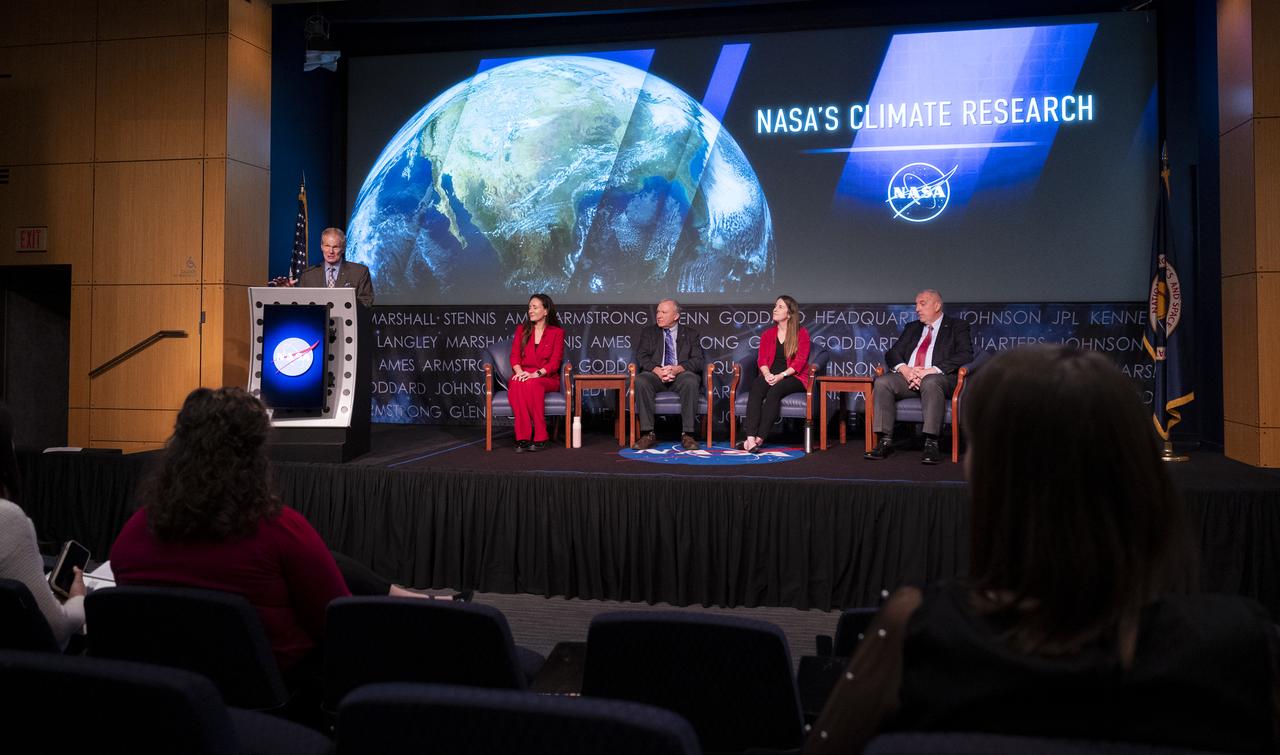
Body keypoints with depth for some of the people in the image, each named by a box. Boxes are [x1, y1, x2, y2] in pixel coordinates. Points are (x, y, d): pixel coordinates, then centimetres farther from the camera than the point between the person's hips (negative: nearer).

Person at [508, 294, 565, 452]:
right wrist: (519, 372, -15)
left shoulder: (557, 332, 6)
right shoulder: (522, 329, 16)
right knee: (516, 384, -36)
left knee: (532, 384, -39)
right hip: (523, 375, 2)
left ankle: (539, 437, -33)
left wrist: (536, 374, -21)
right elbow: (515, 356, 7)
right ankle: (522, 437, -38)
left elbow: (555, 362, -4)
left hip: (547, 378, -2)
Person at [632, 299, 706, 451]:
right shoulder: (648, 333, 18)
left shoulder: (690, 333, 14)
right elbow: (641, 357, 3)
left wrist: (677, 369, -18)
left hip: (681, 375, -1)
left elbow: (698, 360, 1)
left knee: (691, 380, -36)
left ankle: (687, 435, -32)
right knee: (640, 381, -32)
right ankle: (648, 434, -30)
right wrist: (657, 370, -18)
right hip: (656, 375, 1)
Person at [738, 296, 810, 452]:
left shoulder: (802, 334, 6)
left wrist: (781, 375, -19)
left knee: (775, 390, -36)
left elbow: (800, 361, -5)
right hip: (771, 376, 3)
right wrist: (767, 374, -14)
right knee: (756, 387, -32)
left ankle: (759, 438, -41)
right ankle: (750, 437, -46)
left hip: (793, 377, -3)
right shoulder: (767, 335, 19)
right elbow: (762, 359, 8)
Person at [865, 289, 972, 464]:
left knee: (931, 383, -39)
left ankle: (931, 443, -39)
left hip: (940, 378, -4)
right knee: (882, 382, -25)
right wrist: (904, 369, -10)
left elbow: (965, 355, -6)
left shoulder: (957, 326, 10)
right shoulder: (912, 328, 26)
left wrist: (931, 370, -18)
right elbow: (892, 353, 15)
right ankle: (885, 441, -25)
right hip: (907, 376, 5)